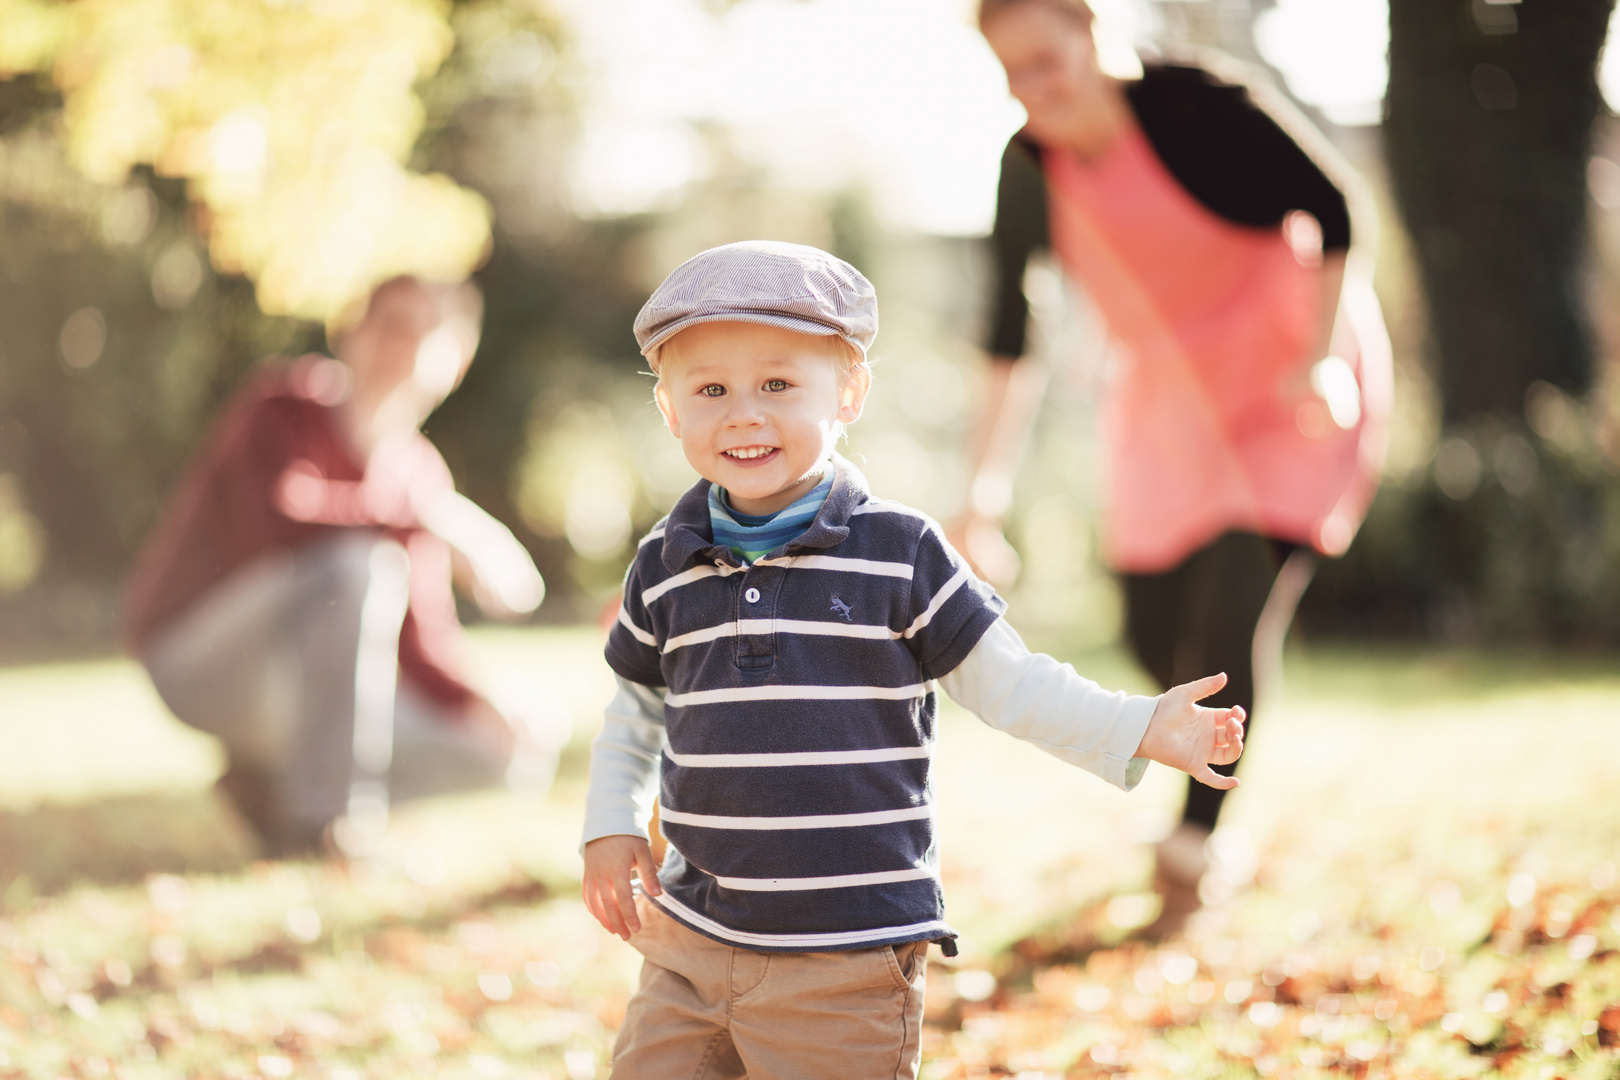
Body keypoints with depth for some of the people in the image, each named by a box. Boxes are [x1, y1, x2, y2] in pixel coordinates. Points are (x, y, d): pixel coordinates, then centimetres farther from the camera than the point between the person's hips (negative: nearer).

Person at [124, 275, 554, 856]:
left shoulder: (421, 472, 5)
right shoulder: (287, 399, -11)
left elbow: (420, 645, 4)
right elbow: (282, 513, -32)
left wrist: (495, 724, -13)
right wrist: (440, 518, -32)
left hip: (292, 684, 7)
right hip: (198, 660, -7)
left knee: (498, 759, -6)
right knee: (363, 565, -34)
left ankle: (271, 784, 10)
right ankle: (325, 821, -28)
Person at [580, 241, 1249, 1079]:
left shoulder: (899, 554, -6)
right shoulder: (666, 567, 4)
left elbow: (1004, 680, 0)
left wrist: (1138, 729, -9)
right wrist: (611, 826, 11)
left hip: (850, 957, -3)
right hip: (692, 939, 4)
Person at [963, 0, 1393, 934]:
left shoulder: (1196, 104, -23)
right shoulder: (1033, 172, -7)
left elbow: (1332, 207, -15)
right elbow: (1012, 341, 2)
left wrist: (1324, 357, -24)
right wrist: (988, 494, 0)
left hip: (1298, 389, -5)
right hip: (1173, 403, 5)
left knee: (1232, 615, -16)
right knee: (1156, 633, 6)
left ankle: (1194, 844, 1)